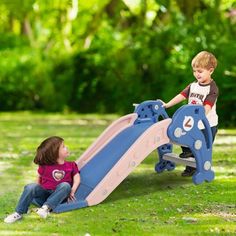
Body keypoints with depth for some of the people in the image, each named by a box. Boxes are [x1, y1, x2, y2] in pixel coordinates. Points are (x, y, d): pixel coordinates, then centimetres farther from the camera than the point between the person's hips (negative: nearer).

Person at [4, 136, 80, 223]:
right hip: (44, 194, 0)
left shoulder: (71, 166, 7)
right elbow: (39, 178, 17)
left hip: (58, 196, 0)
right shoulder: (45, 166, 5)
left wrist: (72, 191, -12)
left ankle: (47, 207, -40)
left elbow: (77, 178, 3)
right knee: (30, 187, -28)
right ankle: (18, 213, -24)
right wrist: (36, 189, 2)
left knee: (65, 185, -32)